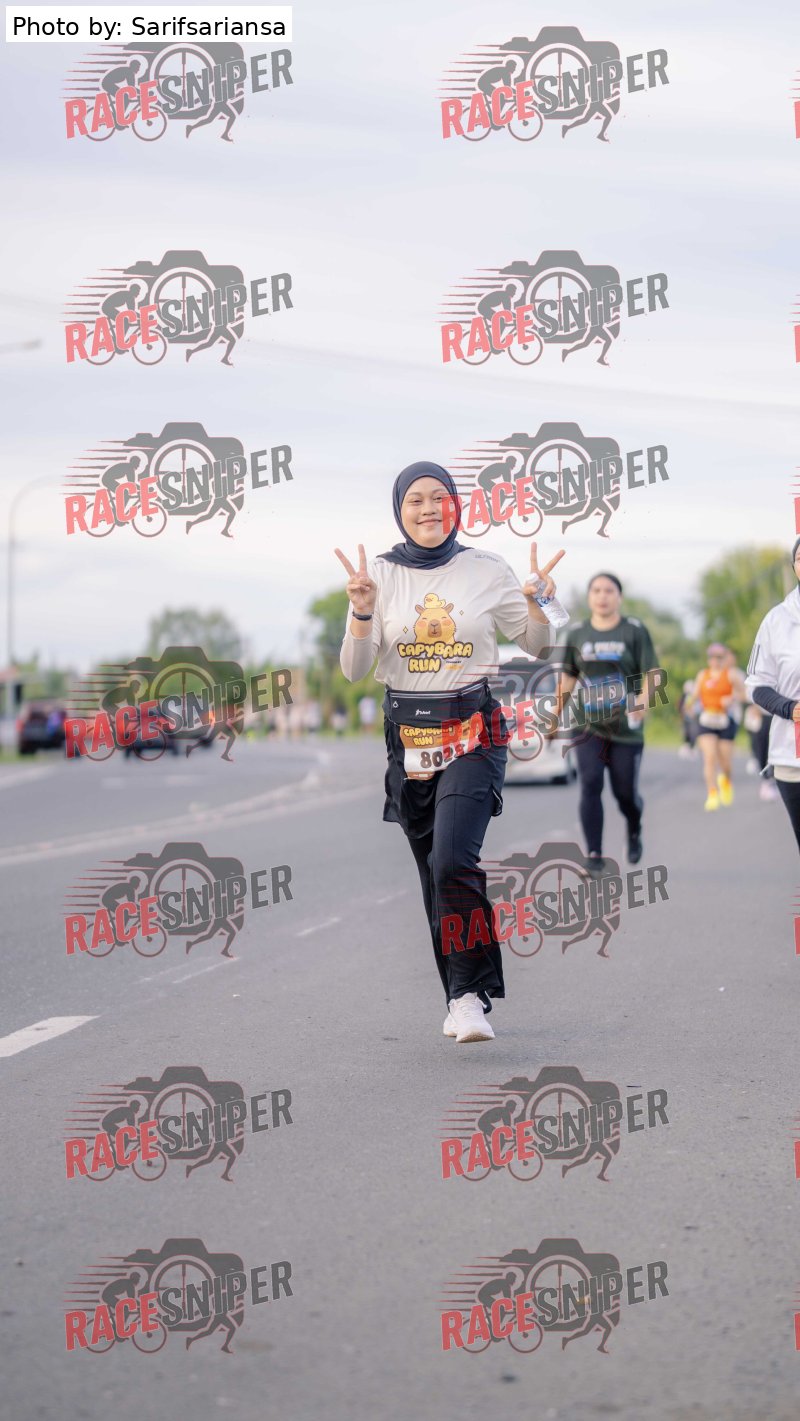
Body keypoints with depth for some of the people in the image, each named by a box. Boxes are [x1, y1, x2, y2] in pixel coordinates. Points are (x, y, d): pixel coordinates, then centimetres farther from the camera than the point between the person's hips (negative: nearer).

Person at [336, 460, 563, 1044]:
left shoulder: (487, 569, 0)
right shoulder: (380, 573, 1)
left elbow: (535, 645, 10)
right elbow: (354, 669, -4)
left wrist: (535, 602, -10)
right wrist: (362, 610, -20)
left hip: (473, 732, -2)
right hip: (408, 734, 3)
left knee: (453, 859, -21)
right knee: (433, 870, 8)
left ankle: (471, 995, -14)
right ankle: (462, 996, 22)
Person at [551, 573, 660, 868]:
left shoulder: (634, 631, -2)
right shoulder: (577, 633, 8)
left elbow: (651, 674, -6)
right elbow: (567, 678, 17)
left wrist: (643, 700, -25)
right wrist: (555, 717, 16)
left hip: (626, 729, -2)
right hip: (588, 725, 2)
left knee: (625, 792, 4)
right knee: (590, 786, -12)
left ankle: (634, 832, 37)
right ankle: (594, 855, -8)